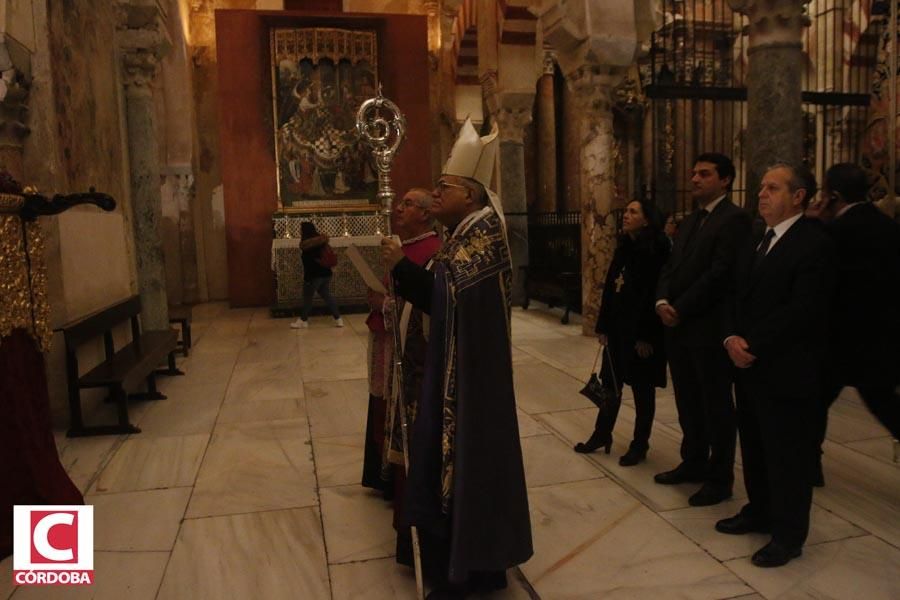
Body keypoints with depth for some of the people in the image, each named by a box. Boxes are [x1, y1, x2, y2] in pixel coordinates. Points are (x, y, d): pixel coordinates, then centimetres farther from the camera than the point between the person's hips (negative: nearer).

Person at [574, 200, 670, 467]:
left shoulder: (655, 250, -14)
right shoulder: (623, 247, 9)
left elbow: (655, 294, -18)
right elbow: (610, 287, 10)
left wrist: (645, 336, -19)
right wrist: (603, 326, 9)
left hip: (641, 330, -7)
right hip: (618, 327, 7)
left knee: (642, 388, 6)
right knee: (610, 382, 16)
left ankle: (640, 445, 20)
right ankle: (602, 434, 31)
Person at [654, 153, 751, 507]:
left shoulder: (733, 219, -10)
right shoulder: (688, 222, 18)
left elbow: (720, 273, -19)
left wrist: (679, 309, -17)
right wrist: (663, 301, -5)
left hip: (709, 327, -8)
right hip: (678, 327, 8)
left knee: (716, 405, 4)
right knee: (688, 402, 16)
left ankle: (720, 478, 16)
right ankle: (694, 463, 31)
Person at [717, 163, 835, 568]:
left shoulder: (814, 242, -12)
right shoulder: (755, 241, 15)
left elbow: (802, 309, -21)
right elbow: (737, 296, 11)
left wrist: (752, 345, -19)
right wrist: (731, 338, -6)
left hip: (786, 370, -8)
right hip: (749, 365, 8)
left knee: (787, 453, 4)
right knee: (754, 446, 17)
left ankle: (788, 533, 18)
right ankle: (759, 511, 33)